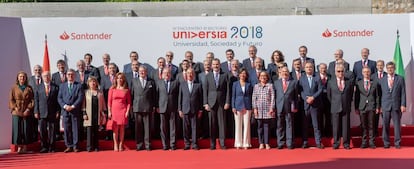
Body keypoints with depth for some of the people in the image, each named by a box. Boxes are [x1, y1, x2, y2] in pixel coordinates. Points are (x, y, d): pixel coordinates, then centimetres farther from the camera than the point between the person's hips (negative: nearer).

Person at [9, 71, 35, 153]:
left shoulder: (29, 88, 9)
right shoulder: (14, 88, 7)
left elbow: (32, 100, 4)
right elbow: (11, 100, 3)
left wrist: (29, 109, -8)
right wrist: (16, 108, -9)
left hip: (27, 112, 1)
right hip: (17, 112, -1)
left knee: (26, 129, 0)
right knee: (17, 129, -3)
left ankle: (25, 147, 6)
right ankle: (19, 146, 4)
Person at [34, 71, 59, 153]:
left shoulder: (55, 87, 6)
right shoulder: (38, 87, 9)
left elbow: (58, 100, 4)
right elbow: (36, 100, 7)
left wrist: (58, 111, -3)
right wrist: (36, 112, 0)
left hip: (52, 113, -1)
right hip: (42, 113, 1)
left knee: (52, 130, 2)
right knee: (43, 131, 1)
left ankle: (51, 148, 8)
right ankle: (44, 147, 9)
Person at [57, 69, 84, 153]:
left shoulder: (79, 86, 5)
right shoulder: (62, 85, 14)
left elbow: (80, 98, -4)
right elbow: (59, 98, 7)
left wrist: (73, 106, -14)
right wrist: (64, 106, -9)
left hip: (76, 111, -2)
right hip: (65, 111, 3)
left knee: (75, 129, -1)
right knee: (67, 129, 2)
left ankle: (75, 146, 4)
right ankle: (69, 146, 9)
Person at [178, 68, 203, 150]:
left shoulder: (198, 85, 6)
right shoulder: (182, 85, 10)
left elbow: (200, 98, 5)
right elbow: (180, 98, 9)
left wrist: (200, 110, 1)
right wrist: (180, 109, 3)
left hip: (195, 110, -1)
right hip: (185, 109, 1)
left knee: (194, 127, -1)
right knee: (186, 127, 2)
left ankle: (194, 144, 5)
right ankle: (187, 144, 10)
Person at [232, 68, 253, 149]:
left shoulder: (249, 85, 8)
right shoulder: (235, 84, 6)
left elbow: (251, 96, 8)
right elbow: (233, 96, 5)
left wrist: (251, 107, 1)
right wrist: (233, 107, -3)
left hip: (247, 107, 1)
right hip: (238, 106, 0)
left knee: (246, 125, 0)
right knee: (238, 125, 1)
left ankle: (246, 143, 5)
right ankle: (238, 144, 6)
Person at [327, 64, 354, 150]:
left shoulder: (350, 82, 4)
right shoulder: (331, 82, 4)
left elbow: (351, 94, 14)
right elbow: (329, 95, 13)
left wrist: (348, 103, 12)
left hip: (346, 107, 0)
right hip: (335, 108, 0)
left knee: (346, 126, 1)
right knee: (336, 126, 1)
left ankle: (346, 144, 9)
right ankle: (336, 143, 9)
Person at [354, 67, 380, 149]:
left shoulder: (375, 83, 8)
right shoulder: (358, 83, 8)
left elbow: (377, 96, 8)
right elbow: (356, 96, 7)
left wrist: (377, 107, 1)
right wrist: (356, 108, 2)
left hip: (371, 107, 0)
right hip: (362, 107, 0)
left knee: (371, 125, 1)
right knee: (363, 126, 2)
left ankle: (372, 142, 6)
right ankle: (364, 142, 7)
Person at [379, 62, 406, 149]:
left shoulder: (400, 79, 7)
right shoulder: (382, 80, 10)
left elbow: (403, 93, 3)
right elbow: (380, 94, 8)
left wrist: (403, 105, -6)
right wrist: (380, 106, 2)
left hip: (397, 106, -1)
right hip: (385, 106, 1)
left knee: (397, 124, 0)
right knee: (385, 125, 1)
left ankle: (397, 143, 7)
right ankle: (386, 143, 9)